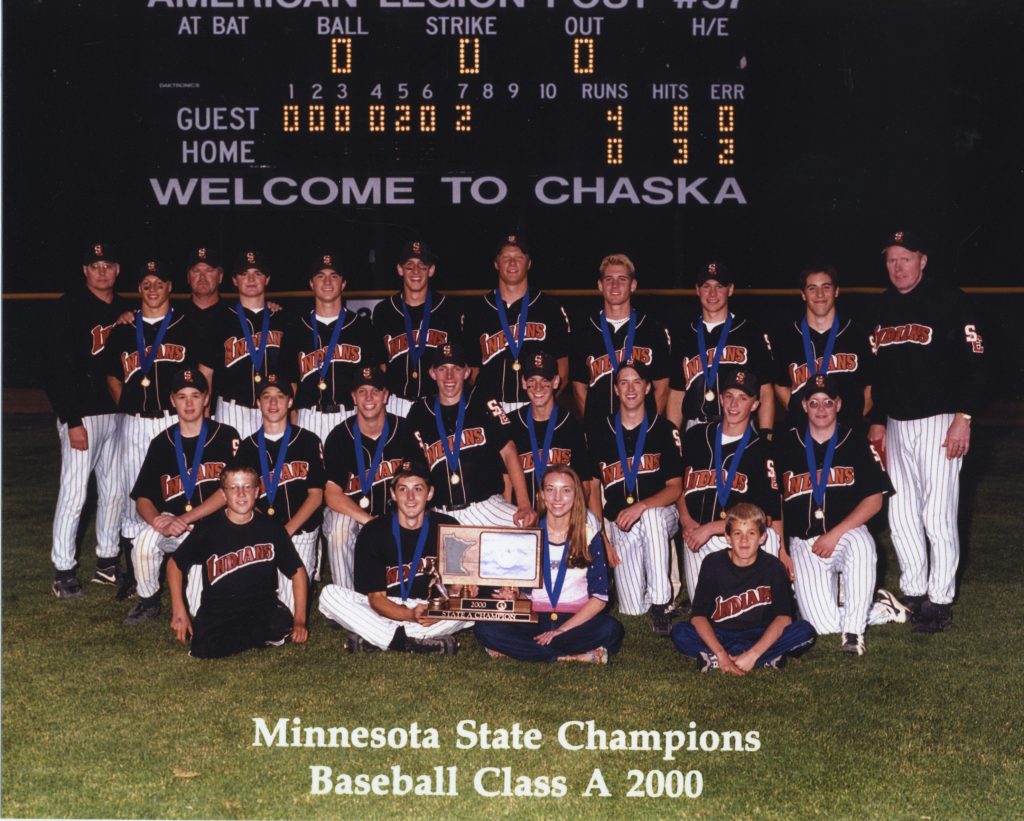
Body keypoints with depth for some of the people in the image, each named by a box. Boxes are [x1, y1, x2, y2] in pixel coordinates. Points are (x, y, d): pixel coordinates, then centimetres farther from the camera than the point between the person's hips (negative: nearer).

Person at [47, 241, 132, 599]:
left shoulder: (122, 309, 11)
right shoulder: (72, 306, -10)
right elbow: (61, 367, -14)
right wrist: (72, 421, -18)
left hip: (116, 411, 7)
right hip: (82, 413, -7)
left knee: (115, 489, 12)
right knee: (74, 492, -4)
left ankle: (107, 562, 25)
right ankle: (63, 572, 4)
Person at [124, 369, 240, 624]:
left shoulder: (226, 437, -1)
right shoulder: (161, 443, 8)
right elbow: (142, 499, 5)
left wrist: (183, 520, -18)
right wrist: (159, 522, -19)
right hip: (172, 522, 2)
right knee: (144, 542, -27)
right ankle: (148, 601, -1)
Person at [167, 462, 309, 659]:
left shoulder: (271, 528, 2)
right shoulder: (208, 528, 0)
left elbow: (297, 571, 8)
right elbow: (175, 564, 10)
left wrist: (299, 620, -2)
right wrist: (179, 611, 0)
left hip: (262, 605, 0)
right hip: (217, 610, 0)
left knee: (281, 627, -33)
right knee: (205, 649, -30)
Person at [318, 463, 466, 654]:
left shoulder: (447, 528, -4)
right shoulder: (373, 532, -7)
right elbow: (376, 597, -9)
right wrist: (412, 616, -28)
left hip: (436, 608, 0)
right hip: (386, 610, 0)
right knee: (330, 594, -24)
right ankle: (425, 643, -34)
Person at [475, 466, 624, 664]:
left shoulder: (590, 536, 2)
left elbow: (599, 597, -3)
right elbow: (513, 586, 9)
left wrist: (562, 630, -15)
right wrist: (509, 595, -16)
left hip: (576, 621, -1)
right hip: (533, 618, 1)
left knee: (611, 630, -33)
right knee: (485, 628, -27)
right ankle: (576, 656, -27)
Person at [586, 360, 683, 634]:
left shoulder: (664, 430, 2)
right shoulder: (598, 433, 6)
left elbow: (675, 487, -2)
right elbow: (592, 490, 7)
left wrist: (642, 506, -21)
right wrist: (602, 539, -3)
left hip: (659, 515, -1)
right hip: (620, 525, 1)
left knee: (651, 517, -40)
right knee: (633, 609, -13)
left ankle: (659, 600, -29)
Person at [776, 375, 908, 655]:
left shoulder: (856, 443, 4)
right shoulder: (787, 446, 7)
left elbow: (874, 500, -2)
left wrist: (835, 534, -13)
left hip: (848, 534, -1)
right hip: (804, 543, 1)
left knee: (860, 544, -40)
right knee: (826, 624, -19)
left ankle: (853, 630, -26)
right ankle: (876, 606, 10)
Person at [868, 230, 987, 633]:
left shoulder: (948, 300, -7)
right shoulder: (881, 308, 12)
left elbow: (973, 361, -10)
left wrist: (963, 417, -16)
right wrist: (876, 422, 17)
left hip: (938, 422, -6)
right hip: (896, 425, 6)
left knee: (937, 516, -6)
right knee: (900, 516, 8)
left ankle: (940, 602, 3)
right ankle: (913, 595, 21)